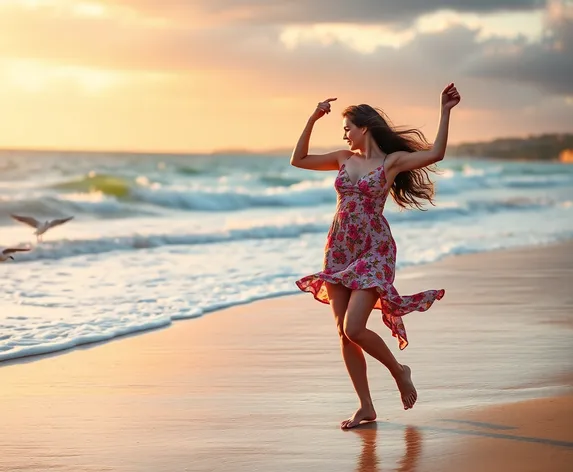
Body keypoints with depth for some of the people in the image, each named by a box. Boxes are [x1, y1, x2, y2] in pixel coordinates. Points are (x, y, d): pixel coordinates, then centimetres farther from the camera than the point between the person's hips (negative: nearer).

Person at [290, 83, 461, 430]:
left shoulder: (393, 160, -2)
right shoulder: (344, 159, 12)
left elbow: (435, 154, -16)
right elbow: (298, 160, 17)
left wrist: (446, 113, -17)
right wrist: (313, 119, 11)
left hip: (374, 251, -6)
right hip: (339, 251, 6)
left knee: (354, 329, -16)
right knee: (344, 333, 3)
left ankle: (399, 371, 11)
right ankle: (366, 407, 12)